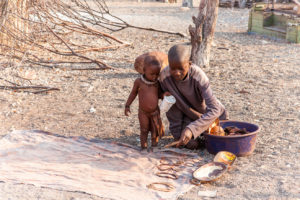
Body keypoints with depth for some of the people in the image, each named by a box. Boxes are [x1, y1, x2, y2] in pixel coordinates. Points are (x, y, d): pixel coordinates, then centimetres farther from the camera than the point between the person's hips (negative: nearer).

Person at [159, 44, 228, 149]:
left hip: (213, 113, -1)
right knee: (192, 145, -12)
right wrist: (178, 134, -15)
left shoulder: (198, 77, -37)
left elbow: (214, 110, -41)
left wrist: (191, 129, -53)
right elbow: (172, 107, -16)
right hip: (188, 113, 2)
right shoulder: (164, 76, -28)